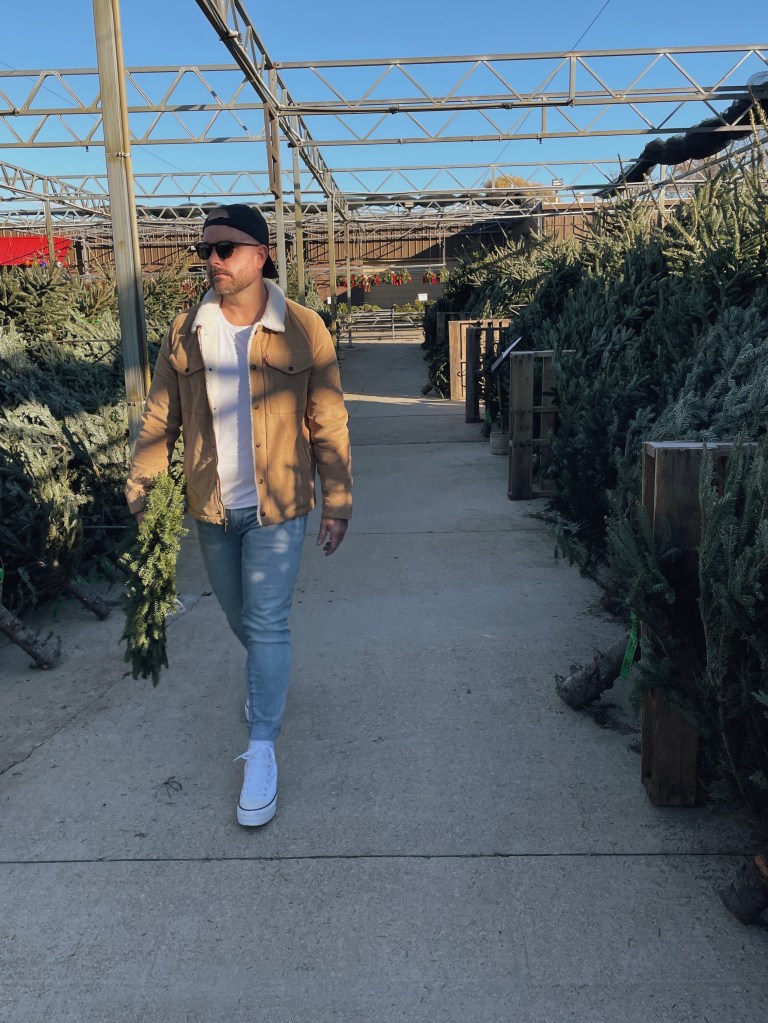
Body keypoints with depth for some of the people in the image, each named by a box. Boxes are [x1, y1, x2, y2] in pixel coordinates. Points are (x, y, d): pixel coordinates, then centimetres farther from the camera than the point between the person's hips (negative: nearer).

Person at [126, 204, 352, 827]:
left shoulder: (303, 329, -10)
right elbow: (161, 418, 4)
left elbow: (328, 424, -6)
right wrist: (139, 488, -3)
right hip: (212, 508, 4)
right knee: (240, 618, 20)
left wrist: (337, 502, -6)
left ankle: (262, 751, 10)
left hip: (277, 507, -4)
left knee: (266, 625, -2)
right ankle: (267, 677, 50)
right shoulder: (185, 333, -2)